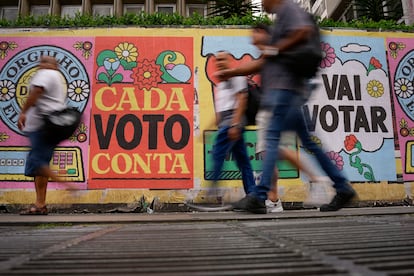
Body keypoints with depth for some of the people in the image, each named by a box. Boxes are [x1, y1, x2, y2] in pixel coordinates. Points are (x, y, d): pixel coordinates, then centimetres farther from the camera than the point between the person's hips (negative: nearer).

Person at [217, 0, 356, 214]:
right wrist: (231, 72, 24)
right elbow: (261, 63, 27)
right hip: (280, 86, 10)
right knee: (308, 141, 8)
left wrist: (275, 50, -9)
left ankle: (258, 197, -15)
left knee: (272, 137, -15)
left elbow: (305, 31, -20)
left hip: (285, 85, -10)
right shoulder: (280, 21, 29)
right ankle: (342, 188, 13)